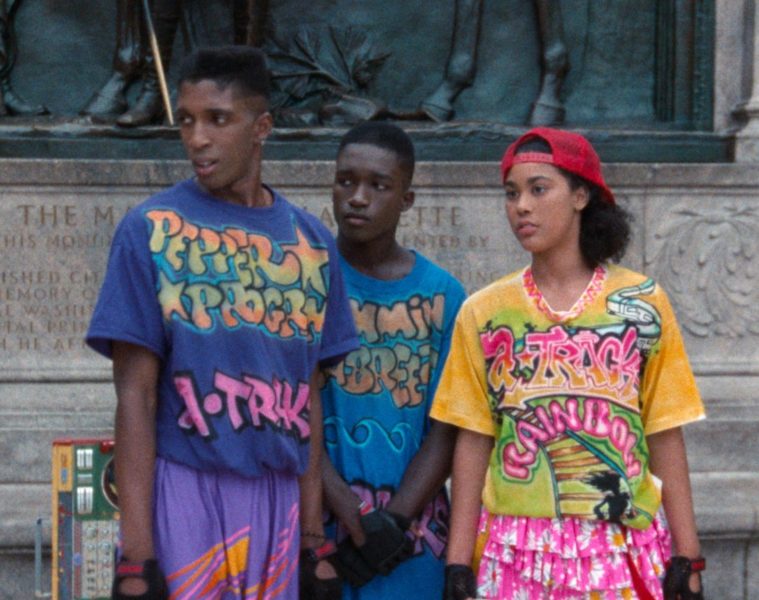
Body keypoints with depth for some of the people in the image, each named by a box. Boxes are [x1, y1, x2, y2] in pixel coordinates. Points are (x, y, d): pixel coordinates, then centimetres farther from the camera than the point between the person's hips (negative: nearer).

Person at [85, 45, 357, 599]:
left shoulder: (312, 243, 11)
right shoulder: (151, 231, -1)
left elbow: (308, 401, 14)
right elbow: (136, 395, -4)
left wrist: (315, 541, 9)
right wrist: (136, 554, -11)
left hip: (279, 499, 4)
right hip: (186, 495, -4)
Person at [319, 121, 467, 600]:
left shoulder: (442, 295, 9)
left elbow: (445, 433, 5)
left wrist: (393, 521, -8)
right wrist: (354, 519, -12)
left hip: (411, 529, 2)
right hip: (319, 520, -2)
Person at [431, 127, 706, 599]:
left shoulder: (641, 303, 2)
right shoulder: (485, 312, 5)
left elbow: (665, 437, 2)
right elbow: (473, 442, 4)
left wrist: (687, 558, -2)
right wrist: (459, 561, -2)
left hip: (624, 552, -1)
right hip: (516, 555, 1)